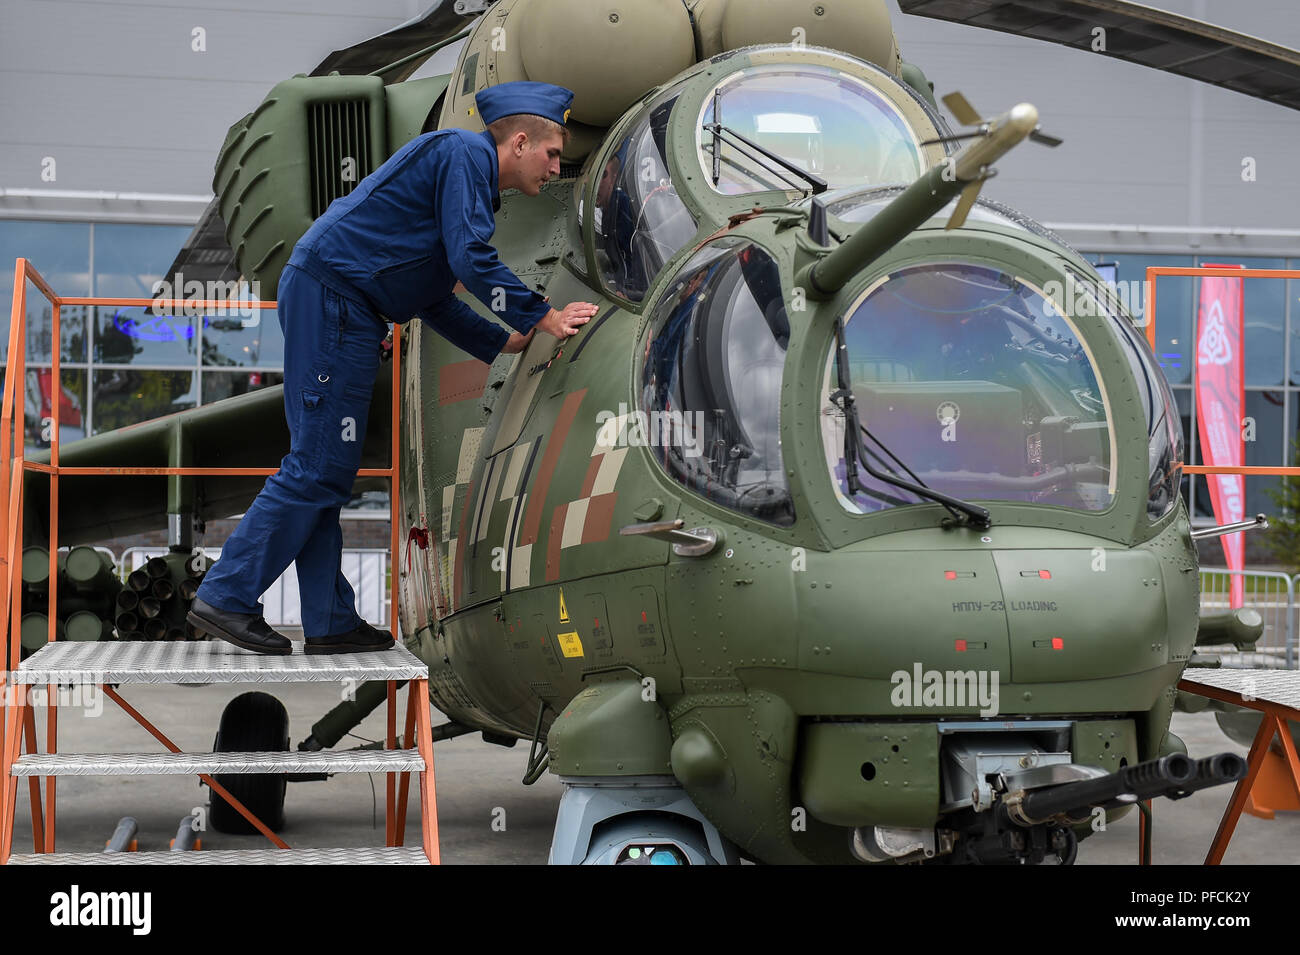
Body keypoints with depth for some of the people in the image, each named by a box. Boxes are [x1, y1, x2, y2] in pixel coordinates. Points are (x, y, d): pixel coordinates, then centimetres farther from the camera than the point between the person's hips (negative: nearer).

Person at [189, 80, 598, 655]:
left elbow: (434, 299, 25)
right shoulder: (464, 153, -5)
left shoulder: (470, 176, 25)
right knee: (318, 466, -10)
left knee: (325, 466, 10)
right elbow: (471, 258, -16)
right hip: (331, 298, -11)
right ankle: (225, 597, -6)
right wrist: (541, 318, -9)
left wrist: (503, 344, 19)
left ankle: (328, 621, 13)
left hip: (329, 303, 11)